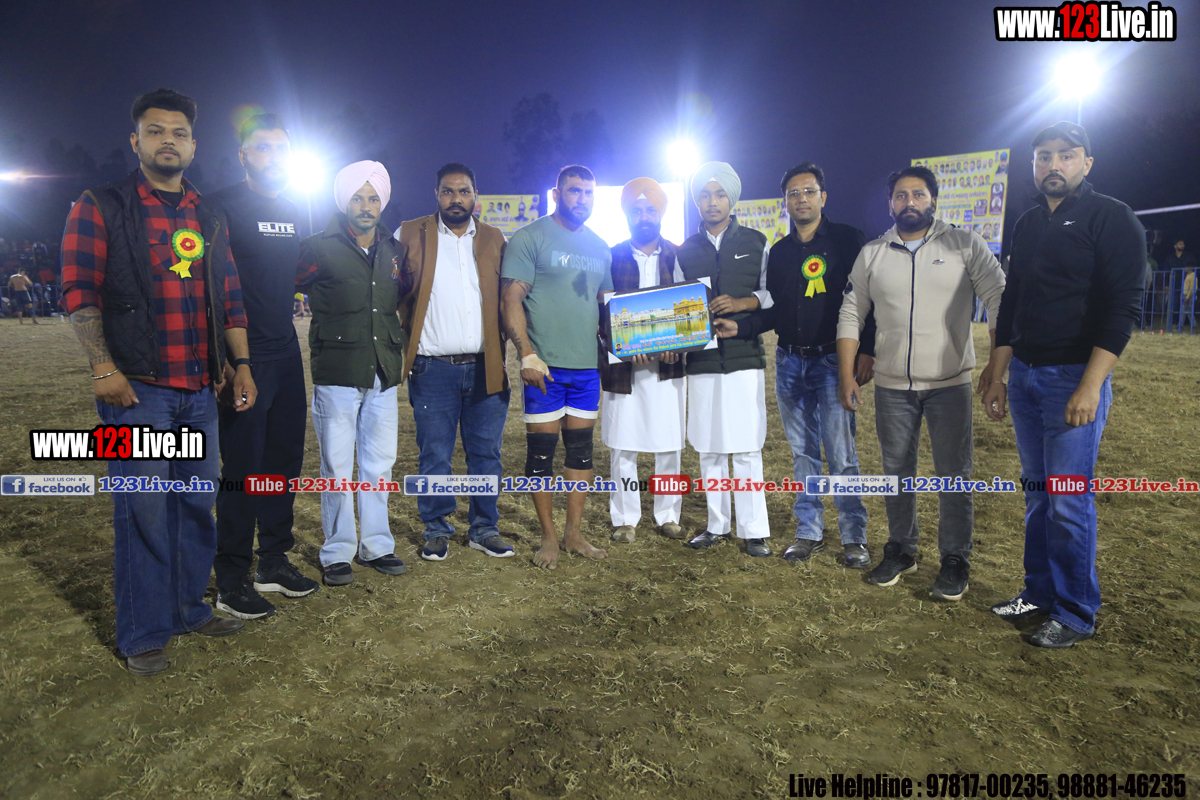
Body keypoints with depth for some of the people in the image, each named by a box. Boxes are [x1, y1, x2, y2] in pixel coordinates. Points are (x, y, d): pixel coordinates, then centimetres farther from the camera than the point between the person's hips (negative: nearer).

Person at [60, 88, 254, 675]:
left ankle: (189, 609, 26)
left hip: (200, 389, 5)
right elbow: (80, 291, -5)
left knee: (198, 504, 11)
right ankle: (143, 635, 13)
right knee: (143, 511, -1)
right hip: (137, 388, -5)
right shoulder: (100, 207, 2)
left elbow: (228, 298, 16)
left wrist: (242, 364, 10)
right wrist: (104, 368, -15)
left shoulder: (209, 218, 16)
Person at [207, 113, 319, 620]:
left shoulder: (294, 212, 15)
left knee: (285, 460, 11)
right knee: (242, 468, -2)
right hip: (244, 358, -7)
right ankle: (231, 581, 10)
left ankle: (274, 563, 25)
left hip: (286, 354, 7)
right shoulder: (223, 208, -6)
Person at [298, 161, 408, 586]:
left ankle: (376, 546, 23)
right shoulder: (320, 249, -4)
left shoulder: (393, 251, 11)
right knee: (337, 469, 2)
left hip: (383, 376, 4)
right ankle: (337, 553, 16)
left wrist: (397, 355, 18)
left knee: (379, 465, 10)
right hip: (337, 375, -4)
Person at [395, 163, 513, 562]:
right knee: (434, 456, 5)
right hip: (433, 368, -2)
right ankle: (436, 530, 20)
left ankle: (484, 528, 21)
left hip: (485, 368, 2)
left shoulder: (495, 240, 11)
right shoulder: (409, 236, 5)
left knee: (486, 453, 7)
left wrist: (504, 349, 0)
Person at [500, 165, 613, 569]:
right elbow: (510, 300, -9)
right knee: (541, 449, 1)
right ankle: (548, 536, 15)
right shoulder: (530, 238, -3)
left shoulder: (600, 248, 16)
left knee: (581, 448, 9)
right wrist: (527, 355, -18)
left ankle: (574, 533, 22)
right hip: (545, 366, -5)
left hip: (587, 365, 6)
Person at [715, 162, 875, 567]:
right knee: (802, 452, 10)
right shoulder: (779, 252, 14)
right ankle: (809, 532, 19)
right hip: (789, 362, 5)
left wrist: (866, 350, -11)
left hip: (832, 361, -4)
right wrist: (739, 326, -2)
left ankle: (854, 538, 7)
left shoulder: (847, 240, 1)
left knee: (840, 453, -5)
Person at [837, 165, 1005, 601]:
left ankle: (955, 561, 16)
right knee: (896, 472, 12)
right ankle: (900, 551, 27)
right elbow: (851, 315, 9)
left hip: (950, 384, -2)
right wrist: (846, 376, 2)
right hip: (892, 385, 3)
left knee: (954, 477, 2)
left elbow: (999, 299, -5)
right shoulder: (871, 254, 7)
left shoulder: (964, 244, -1)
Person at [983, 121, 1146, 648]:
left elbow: (1123, 307, -12)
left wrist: (1090, 386, -20)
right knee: (1037, 493, 12)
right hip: (1024, 376, 6)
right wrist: (998, 376, 13)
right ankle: (1039, 592, 25)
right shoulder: (1028, 224, 14)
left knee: (1069, 501, -4)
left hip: (1075, 378, -6)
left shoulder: (1112, 219, -5)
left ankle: (1076, 614, 10)